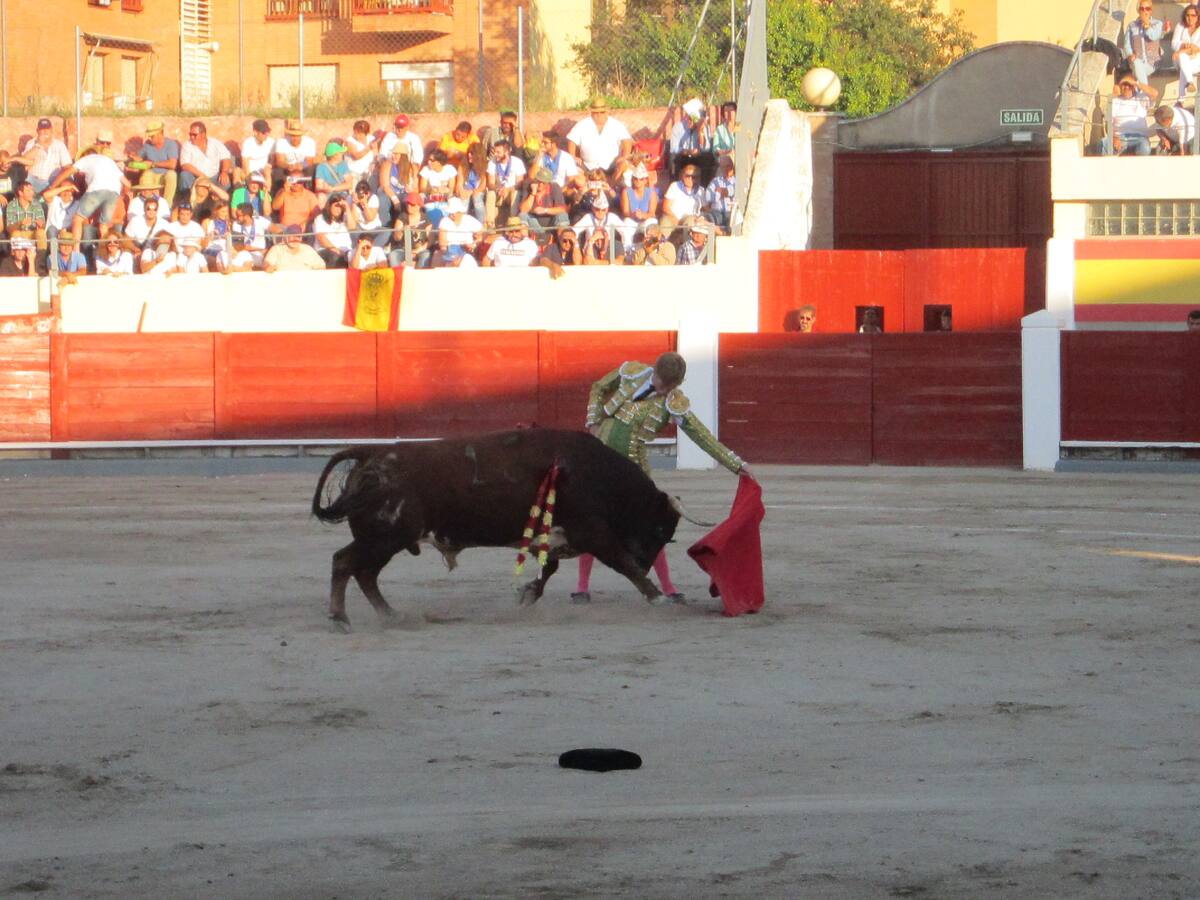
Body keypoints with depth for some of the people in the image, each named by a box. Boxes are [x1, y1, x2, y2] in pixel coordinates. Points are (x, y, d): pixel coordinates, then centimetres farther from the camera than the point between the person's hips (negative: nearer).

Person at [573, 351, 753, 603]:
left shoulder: (675, 404, -12)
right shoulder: (631, 372, -6)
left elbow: (702, 436, -13)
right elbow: (598, 389, 11)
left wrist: (736, 464, -18)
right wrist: (594, 424, -1)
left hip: (633, 463, -1)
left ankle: (667, 587, 9)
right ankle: (582, 586, 10)